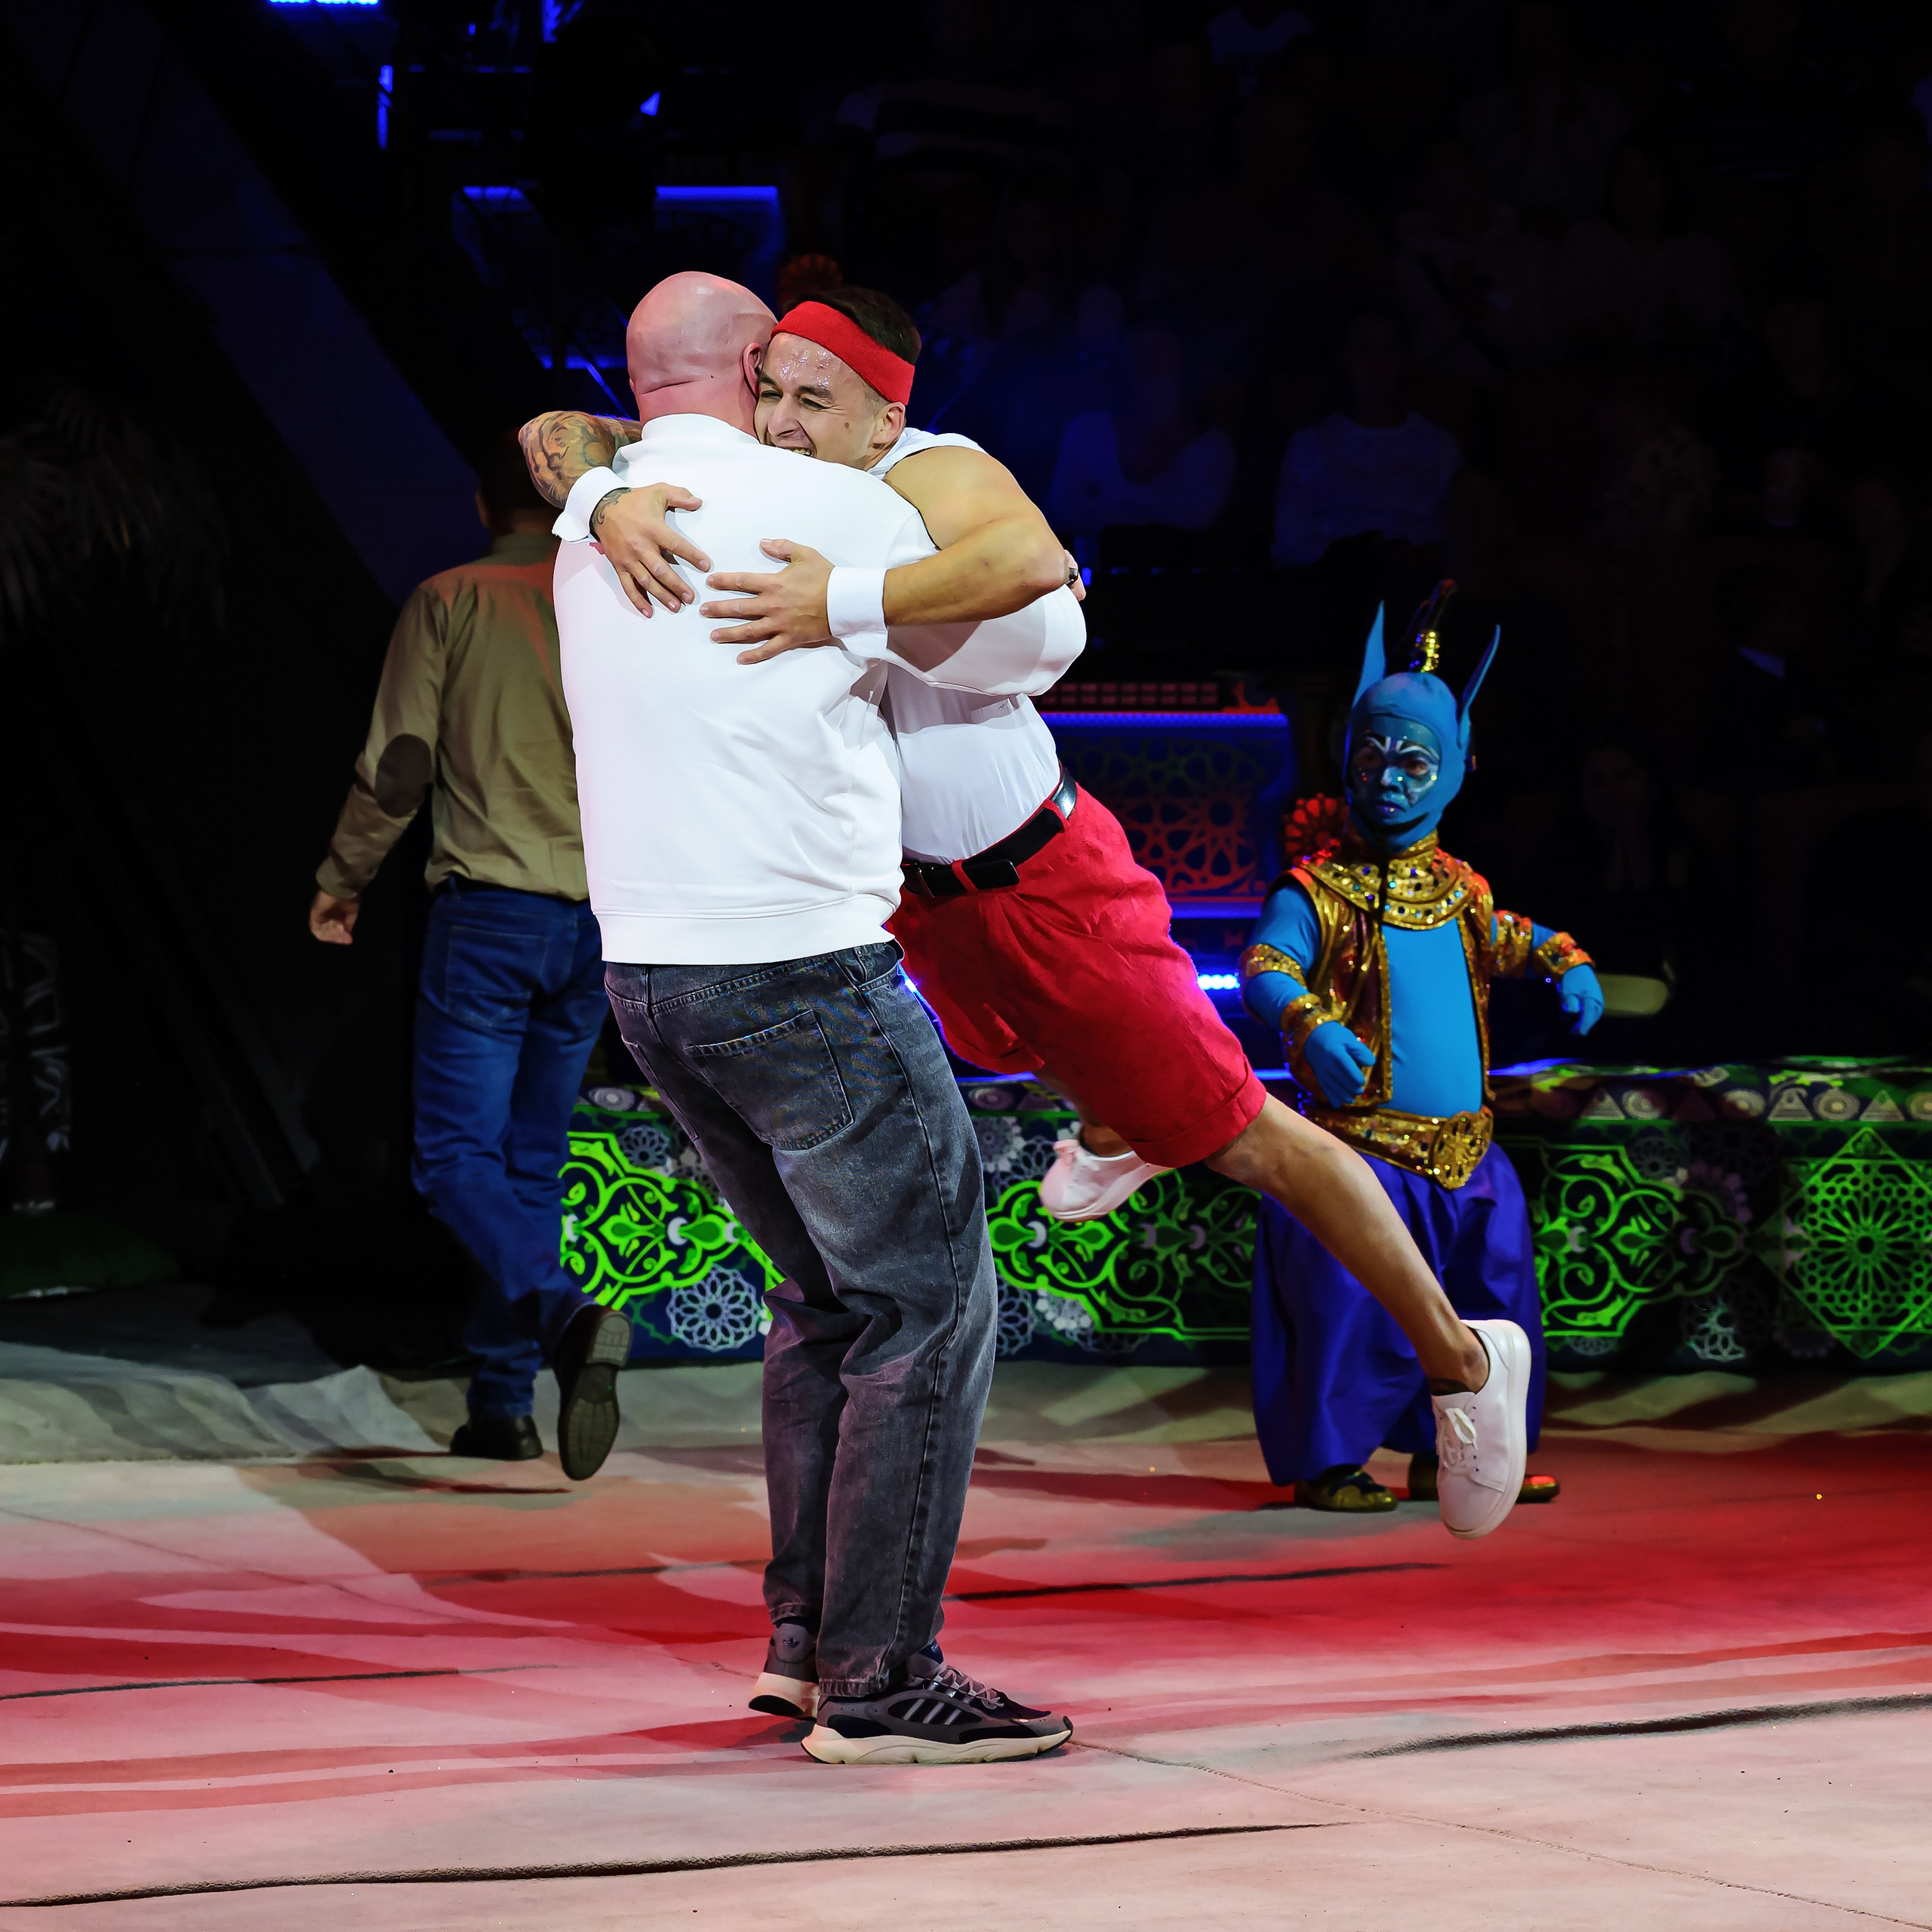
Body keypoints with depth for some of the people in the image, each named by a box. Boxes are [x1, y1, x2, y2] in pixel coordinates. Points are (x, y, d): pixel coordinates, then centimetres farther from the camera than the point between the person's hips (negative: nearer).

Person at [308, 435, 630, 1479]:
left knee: (458, 1158, -4)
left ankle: (566, 1317, -31)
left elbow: (398, 765, -3)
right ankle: (502, 1400, 12)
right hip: (598, 920, 4)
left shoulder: (451, 601, -1)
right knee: (532, 1161, 13)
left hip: (487, 909, -4)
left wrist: (343, 878, 10)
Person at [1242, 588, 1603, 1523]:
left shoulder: (1454, 890, 13)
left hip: (1462, 1148, 7)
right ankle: (1325, 1463, 2)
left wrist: (1566, 963, 14)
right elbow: (1265, 971, -20)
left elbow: (1507, 939, 33)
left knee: (1489, 1298, 9)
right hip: (1364, 1146, -7)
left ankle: (1444, 1455, 21)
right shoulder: (1316, 890, -7)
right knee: (1357, 1307, -10)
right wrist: (1312, 1025, -39)